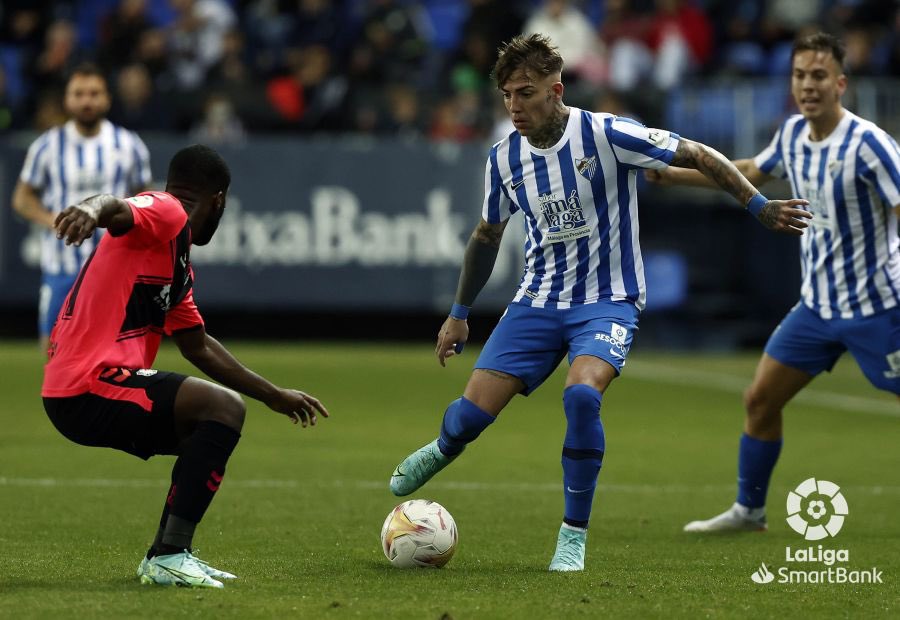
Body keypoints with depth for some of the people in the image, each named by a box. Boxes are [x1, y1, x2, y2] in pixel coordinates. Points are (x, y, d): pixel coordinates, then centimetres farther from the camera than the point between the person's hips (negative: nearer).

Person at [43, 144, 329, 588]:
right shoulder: (165, 212, -6)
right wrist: (92, 209, -53)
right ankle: (168, 557, -23)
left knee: (213, 433, 22)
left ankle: (164, 557, 14)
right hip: (87, 387, -11)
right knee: (226, 408, -22)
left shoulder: (178, 261, 24)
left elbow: (199, 347, 32)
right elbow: (118, 209, -29)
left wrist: (274, 396, 36)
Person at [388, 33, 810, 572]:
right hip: (538, 300, 4)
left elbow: (697, 156, -8)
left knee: (582, 394, -33)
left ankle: (574, 536, -15)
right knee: (471, 413, -7)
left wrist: (759, 206, -13)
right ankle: (443, 450, 35)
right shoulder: (504, 158, 0)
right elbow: (487, 236, 18)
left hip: (608, 300, -4)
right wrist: (459, 315, 22)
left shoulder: (605, 134, -15)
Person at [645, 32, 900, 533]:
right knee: (761, 399, 7)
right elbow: (751, 172, 23)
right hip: (817, 304, 7)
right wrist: (677, 173, 22)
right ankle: (748, 510, 22)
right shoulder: (794, 133, 3)